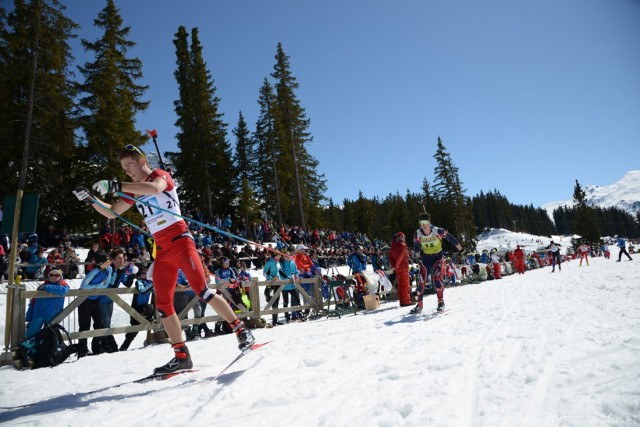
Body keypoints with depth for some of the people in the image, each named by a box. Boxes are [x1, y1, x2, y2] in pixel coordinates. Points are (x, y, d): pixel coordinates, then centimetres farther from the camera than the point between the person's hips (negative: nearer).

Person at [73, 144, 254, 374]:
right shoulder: (134, 191, 19)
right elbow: (111, 213, 22)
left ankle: (241, 329, -6)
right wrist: (91, 199, 6)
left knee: (201, 290, -17)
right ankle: (181, 356, 10)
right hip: (161, 249, 7)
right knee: (163, 304, 3)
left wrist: (116, 186, -29)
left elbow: (155, 187, -26)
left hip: (180, 240, -7)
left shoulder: (160, 174, -1)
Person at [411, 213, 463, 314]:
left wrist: (459, 247, 5)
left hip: (438, 257, -3)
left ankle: (441, 302, 3)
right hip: (426, 259, 3)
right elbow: (416, 248, 8)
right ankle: (419, 305, 11)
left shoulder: (437, 231, -19)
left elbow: (449, 237, -3)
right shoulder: (417, 234, -11)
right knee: (421, 281, -1)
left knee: (437, 279, -18)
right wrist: (417, 252, -9)